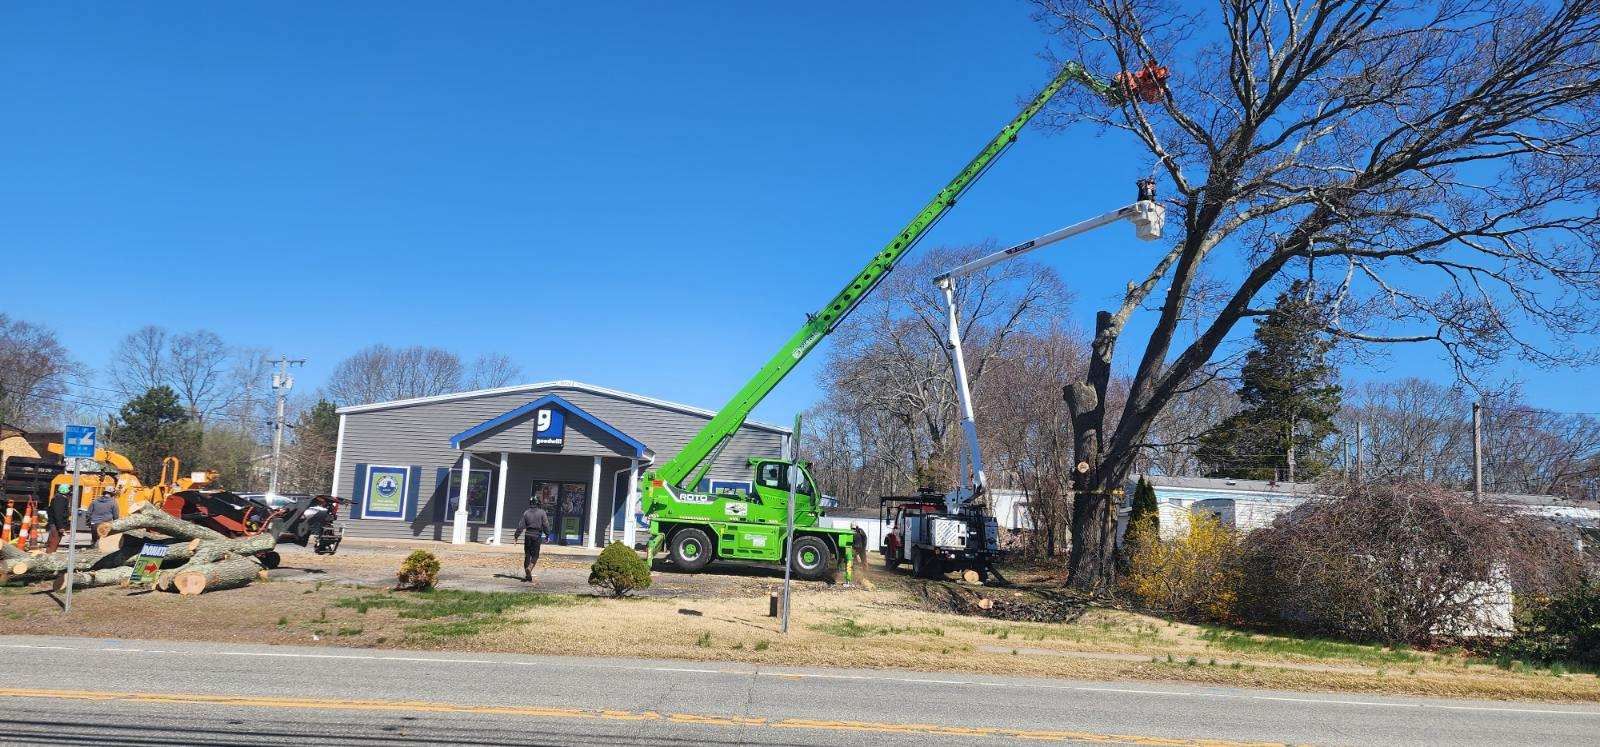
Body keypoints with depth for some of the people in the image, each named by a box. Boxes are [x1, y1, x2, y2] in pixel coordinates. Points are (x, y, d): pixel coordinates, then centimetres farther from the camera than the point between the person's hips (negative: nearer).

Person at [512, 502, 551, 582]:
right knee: (535, 555, 4)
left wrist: (516, 535, 4)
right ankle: (529, 568, -21)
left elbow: (521, 525, 1)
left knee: (527, 555, 10)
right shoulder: (542, 513, -3)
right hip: (537, 536, -2)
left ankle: (527, 574, 10)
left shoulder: (526, 513, 3)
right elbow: (546, 525, -5)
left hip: (528, 535, 2)